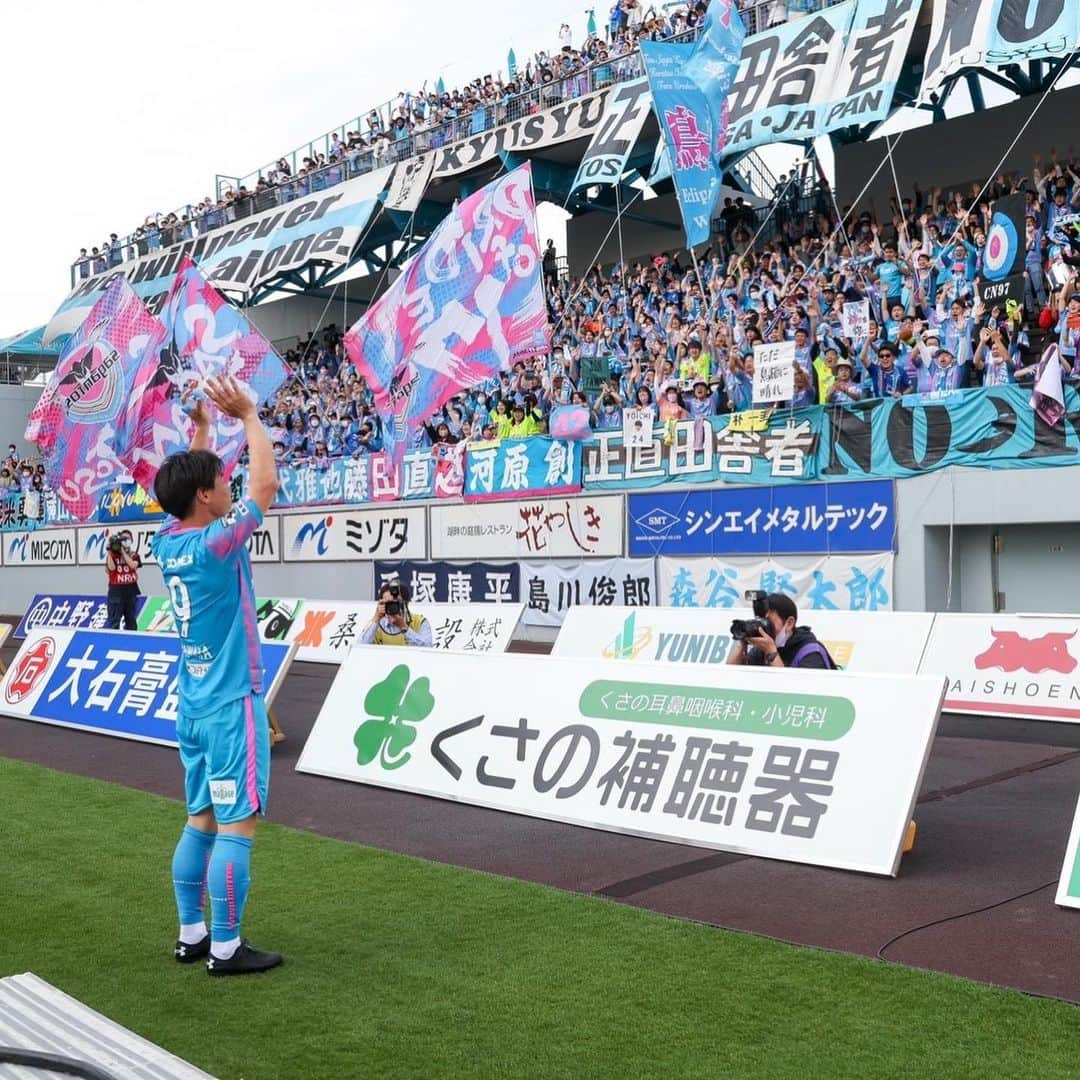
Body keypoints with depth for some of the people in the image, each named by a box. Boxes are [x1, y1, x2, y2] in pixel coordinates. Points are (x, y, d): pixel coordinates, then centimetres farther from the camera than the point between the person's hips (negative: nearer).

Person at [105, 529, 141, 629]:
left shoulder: (134, 555, 8)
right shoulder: (112, 554, 3)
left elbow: (132, 565, -13)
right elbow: (111, 568, -13)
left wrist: (123, 551, -11)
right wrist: (109, 552, -12)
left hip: (131, 590, 3)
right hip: (116, 590, -3)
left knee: (131, 620, 10)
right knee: (114, 620, -7)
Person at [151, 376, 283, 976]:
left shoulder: (169, 541, 3)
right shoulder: (215, 544, -18)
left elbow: (191, 481, 21)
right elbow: (265, 483, -14)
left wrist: (202, 428, 20)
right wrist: (249, 415, -6)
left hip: (195, 705, 9)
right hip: (231, 706, -8)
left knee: (202, 823, 14)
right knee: (237, 827, -2)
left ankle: (192, 936, 21)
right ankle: (225, 949, 5)